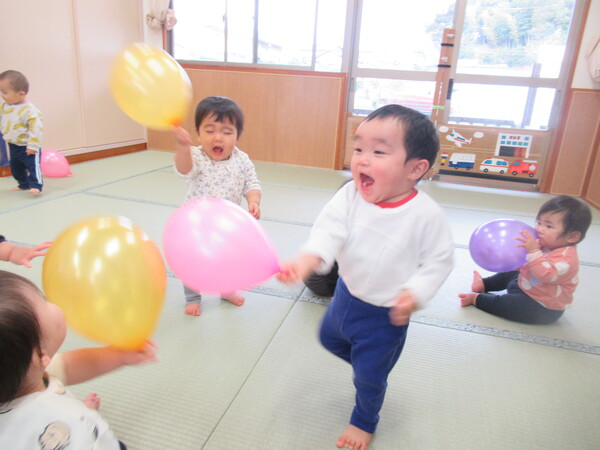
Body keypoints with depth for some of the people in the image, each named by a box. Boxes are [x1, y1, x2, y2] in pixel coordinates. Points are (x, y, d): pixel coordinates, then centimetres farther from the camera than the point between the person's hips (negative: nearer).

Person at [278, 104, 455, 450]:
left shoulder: (426, 214, -24)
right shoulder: (350, 196, -17)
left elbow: (439, 260, -14)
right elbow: (330, 229, -27)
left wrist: (415, 294, -27)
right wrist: (307, 260, -45)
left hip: (387, 313, -4)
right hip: (347, 294, 5)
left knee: (370, 376, 14)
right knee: (329, 338, 29)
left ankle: (364, 422, 47)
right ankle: (368, 364, 58)